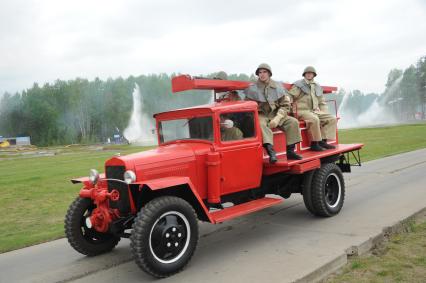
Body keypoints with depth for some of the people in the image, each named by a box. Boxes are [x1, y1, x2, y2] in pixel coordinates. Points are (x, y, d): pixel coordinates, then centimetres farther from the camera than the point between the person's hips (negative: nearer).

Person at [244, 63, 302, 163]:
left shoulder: (278, 86, 4)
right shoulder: (252, 89, -1)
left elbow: (285, 105, 1)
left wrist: (277, 119, -14)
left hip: (276, 114, 3)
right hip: (261, 116, -3)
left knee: (293, 122, -18)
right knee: (260, 124, -37)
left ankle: (290, 151, -14)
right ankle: (271, 151, -47)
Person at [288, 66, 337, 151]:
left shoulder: (317, 86, 21)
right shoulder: (298, 85, 2)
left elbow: (322, 102, 26)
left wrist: (325, 114, 13)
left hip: (316, 111, 7)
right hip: (303, 111, -7)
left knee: (332, 119, -10)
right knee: (314, 119, -36)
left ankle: (323, 141, -9)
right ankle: (314, 143, -25)